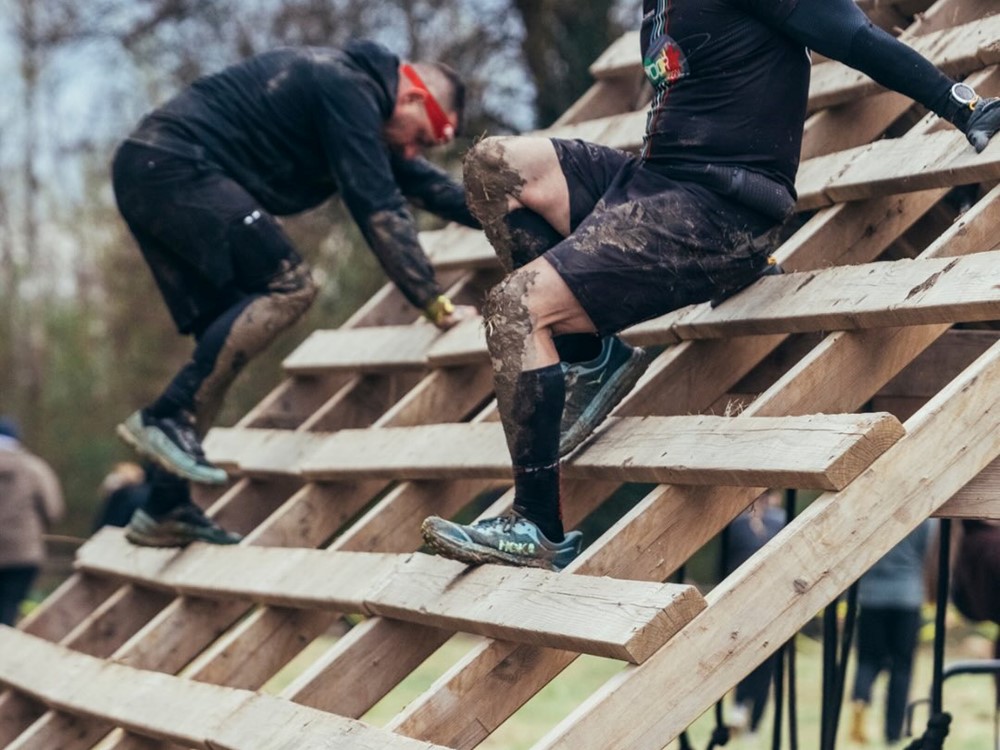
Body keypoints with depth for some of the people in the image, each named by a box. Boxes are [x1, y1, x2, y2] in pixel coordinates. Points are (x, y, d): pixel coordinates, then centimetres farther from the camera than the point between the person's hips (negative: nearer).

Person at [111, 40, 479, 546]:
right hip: (174, 166, -11)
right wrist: (436, 305, -15)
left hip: (145, 177, 11)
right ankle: (168, 419, -19)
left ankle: (166, 509, 6)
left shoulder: (354, 93, 19)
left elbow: (423, 182, 31)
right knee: (288, 285, -16)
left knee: (228, 342, 8)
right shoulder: (349, 91, -12)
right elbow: (379, 209, -17)